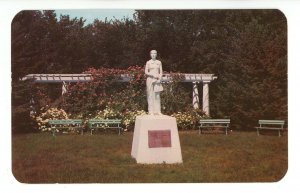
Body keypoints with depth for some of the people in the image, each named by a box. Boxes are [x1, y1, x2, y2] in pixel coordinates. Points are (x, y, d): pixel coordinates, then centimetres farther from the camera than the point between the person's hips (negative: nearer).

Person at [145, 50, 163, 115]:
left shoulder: (159, 62, 10)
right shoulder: (148, 62, 3)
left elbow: (161, 72, 9)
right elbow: (146, 72, -2)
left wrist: (159, 79, -7)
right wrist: (153, 75, -16)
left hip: (157, 81, 2)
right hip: (150, 80, -2)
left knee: (157, 96, 1)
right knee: (150, 95, -5)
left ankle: (157, 111, 2)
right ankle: (151, 111, -4)